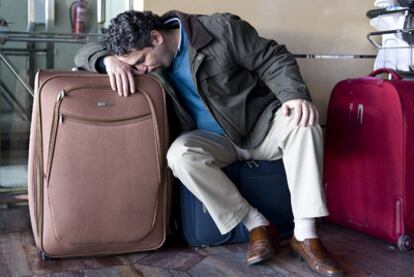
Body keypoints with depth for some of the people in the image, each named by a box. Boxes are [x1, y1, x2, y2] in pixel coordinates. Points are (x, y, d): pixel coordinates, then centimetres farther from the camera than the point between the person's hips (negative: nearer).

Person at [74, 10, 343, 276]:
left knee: (302, 120, -32)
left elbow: (274, 60, -11)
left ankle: (305, 235, -30)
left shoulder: (221, 29, -15)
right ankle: (256, 224, -20)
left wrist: (294, 95, -30)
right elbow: (86, 52, -1)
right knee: (180, 154, -30)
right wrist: (109, 60, -25)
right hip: (215, 140, 2)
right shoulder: (141, 50, -3)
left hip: (261, 123, -2)